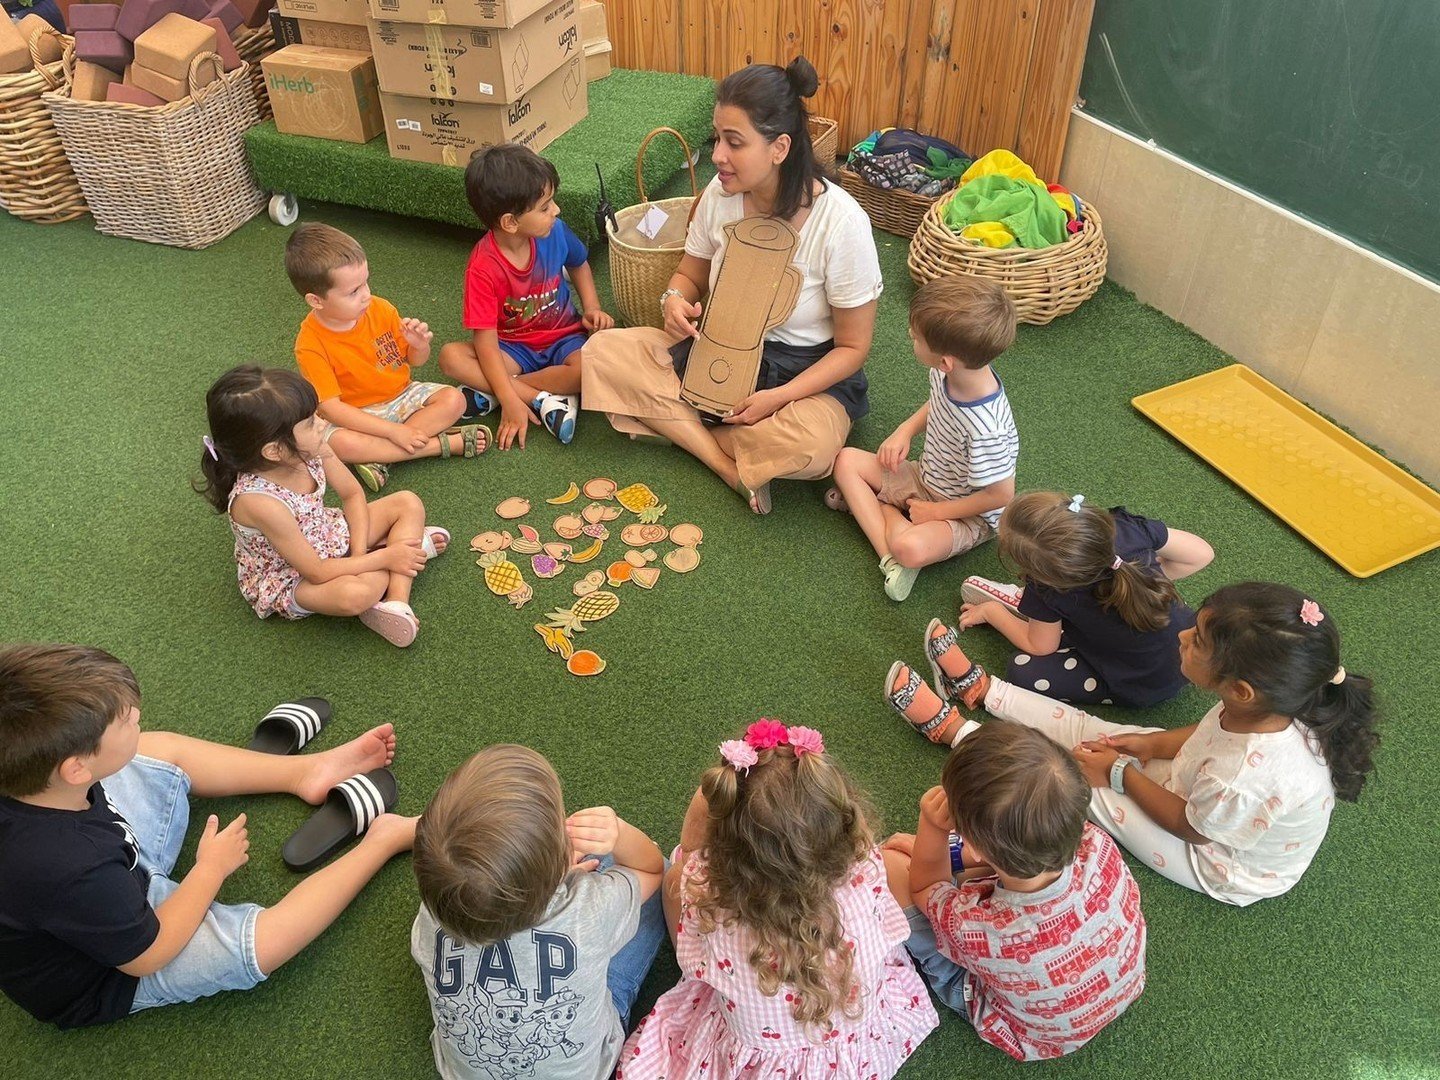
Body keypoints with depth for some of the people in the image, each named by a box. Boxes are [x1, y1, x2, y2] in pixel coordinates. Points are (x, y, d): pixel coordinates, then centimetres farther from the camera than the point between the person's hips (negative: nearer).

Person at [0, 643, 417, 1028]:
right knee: (263, 943, -23)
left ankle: (306, 771, 14)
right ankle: (383, 840, -3)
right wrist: (212, 867, -14)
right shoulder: (73, 872, -44)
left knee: (161, 750, 6)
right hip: (109, 980, -8)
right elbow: (146, 955, -24)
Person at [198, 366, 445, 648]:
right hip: (287, 579, -7)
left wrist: (359, 551, -15)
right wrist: (384, 557, -23)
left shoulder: (310, 450, -20)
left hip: (329, 535, 8)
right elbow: (317, 572, -29)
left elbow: (353, 494, -1)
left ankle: (397, 600, -15)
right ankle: (415, 545, -6)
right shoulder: (257, 501, -37)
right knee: (355, 594, -36)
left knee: (408, 502, -2)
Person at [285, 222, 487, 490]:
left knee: (453, 399, -19)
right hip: (357, 415, -4)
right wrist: (394, 431, -30)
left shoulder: (381, 310, -9)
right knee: (339, 443, -36)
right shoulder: (310, 345, -21)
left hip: (402, 397, 4)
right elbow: (331, 407, -23)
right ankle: (443, 443, -28)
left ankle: (382, 457, -26)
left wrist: (420, 346, -23)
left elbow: (415, 361, 4)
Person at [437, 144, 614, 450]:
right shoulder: (484, 267, -22)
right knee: (451, 357, -27)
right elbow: (485, 339, -24)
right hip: (513, 348, -2)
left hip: (562, 339, 2)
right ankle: (545, 398, -29)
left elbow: (579, 264, 14)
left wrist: (592, 307, -3)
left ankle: (489, 391, -20)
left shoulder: (555, 232, -12)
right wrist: (510, 403, -32)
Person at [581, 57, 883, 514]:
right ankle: (730, 466, -19)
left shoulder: (841, 222, -22)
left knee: (809, 448, -39)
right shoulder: (720, 193, -9)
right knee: (601, 353, -16)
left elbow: (852, 347, -13)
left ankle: (683, 428, -11)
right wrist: (675, 300, -15)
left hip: (806, 372, -5)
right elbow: (690, 275, 10)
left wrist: (779, 397, -25)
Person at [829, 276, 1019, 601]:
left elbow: (1001, 494, -26)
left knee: (912, 548, -36)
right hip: (926, 477, 8)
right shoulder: (947, 373, -15)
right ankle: (889, 555, -13)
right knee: (847, 460, -2)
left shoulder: (985, 429, -38)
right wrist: (905, 431, -6)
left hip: (969, 513, -8)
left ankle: (880, 508, -2)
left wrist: (936, 511, -18)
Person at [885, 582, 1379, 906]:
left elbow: (1187, 825, -23)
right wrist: (1156, 745, -6)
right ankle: (980, 689, 24)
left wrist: (1120, 774, -12)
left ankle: (952, 727, 13)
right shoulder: (1274, 706, -25)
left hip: (1221, 866, -6)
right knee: (1091, 731, 6)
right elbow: (1212, 731, 0)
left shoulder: (1246, 778, -45)